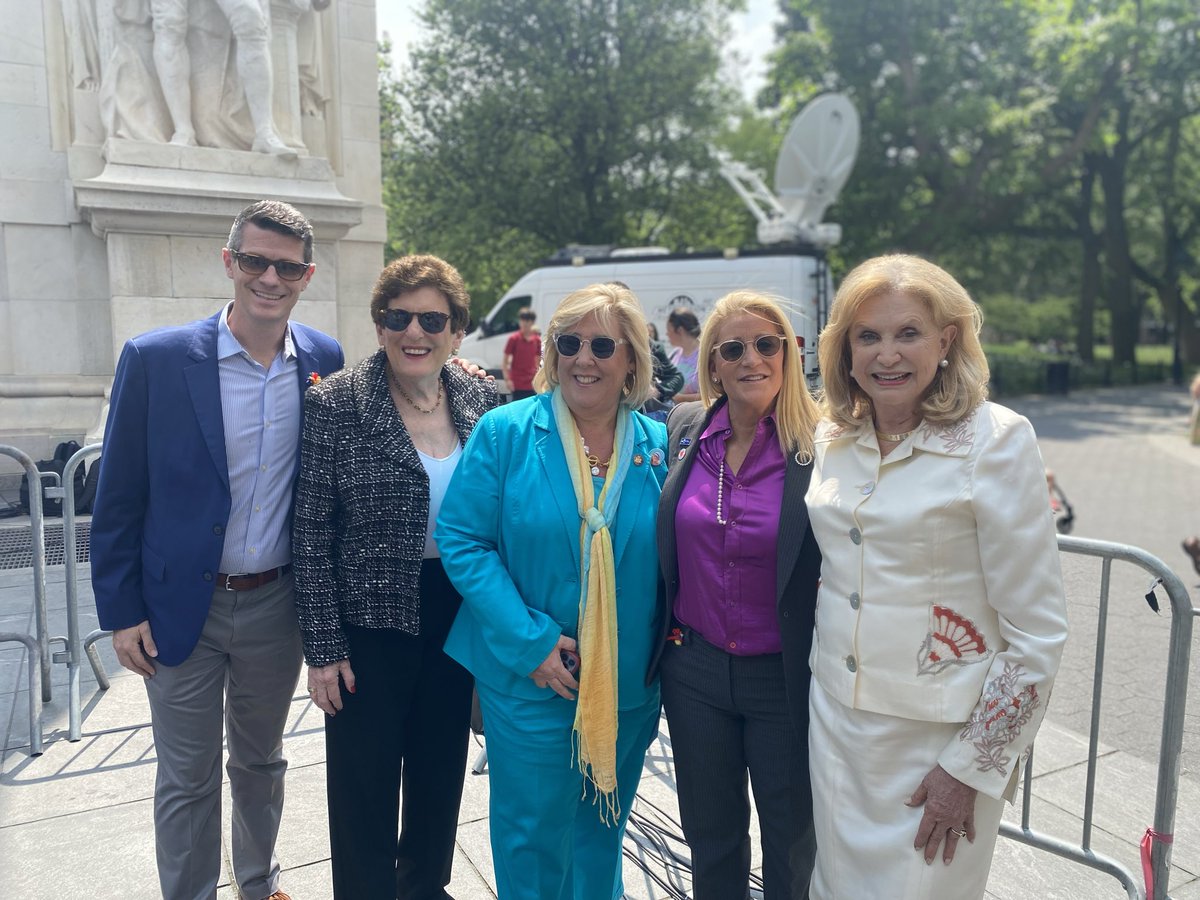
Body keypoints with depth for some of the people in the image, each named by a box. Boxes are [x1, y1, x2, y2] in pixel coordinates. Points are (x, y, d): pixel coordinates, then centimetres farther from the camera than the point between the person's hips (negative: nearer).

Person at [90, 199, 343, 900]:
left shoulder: (325, 360, -4)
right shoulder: (155, 359, -11)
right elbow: (119, 498, -6)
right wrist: (121, 609, -5)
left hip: (276, 605, 3)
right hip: (183, 607, -2)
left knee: (262, 762, 21)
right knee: (187, 780, 13)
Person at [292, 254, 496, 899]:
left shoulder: (481, 400, -1)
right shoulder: (334, 404, -12)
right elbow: (312, 536, -10)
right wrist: (323, 646, -10)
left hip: (458, 619, 4)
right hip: (371, 622, -4)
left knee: (441, 767, 20)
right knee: (366, 781, 10)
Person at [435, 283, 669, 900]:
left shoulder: (659, 446, -1)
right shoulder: (505, 432, -9)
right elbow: (461, 539, -11)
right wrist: (530, 641, -17)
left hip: (628, 685, 3)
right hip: (529, 679, -3)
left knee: (604, 826, 22)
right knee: (535, 833, 13)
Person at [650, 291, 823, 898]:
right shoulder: (682, 430, -2)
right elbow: (666, 546, 12)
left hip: (785, 677, -3)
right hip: (694, 668, 3)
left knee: (791, 845, 17)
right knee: (709, 834, 22)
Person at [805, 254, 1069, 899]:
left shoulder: (996, 441, -14)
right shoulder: (833, 439, 1)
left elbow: (1038, 634, -14)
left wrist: (969, 766, -13)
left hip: (939, 738, -5)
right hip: (835, 719, 5)